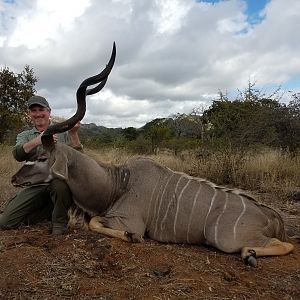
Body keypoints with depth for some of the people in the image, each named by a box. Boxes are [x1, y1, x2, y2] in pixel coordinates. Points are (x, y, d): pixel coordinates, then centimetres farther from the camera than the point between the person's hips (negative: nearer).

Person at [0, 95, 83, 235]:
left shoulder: (62, 132, 10)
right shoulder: (24, 136, 14)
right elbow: (17, 155, -9)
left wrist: (73, 134, -18)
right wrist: (36, 141, -28)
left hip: (60, 179, -2)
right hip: (35, 185, 3)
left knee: (59, 184, -39)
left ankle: (59, 223, -12)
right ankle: (50, 210, 9)